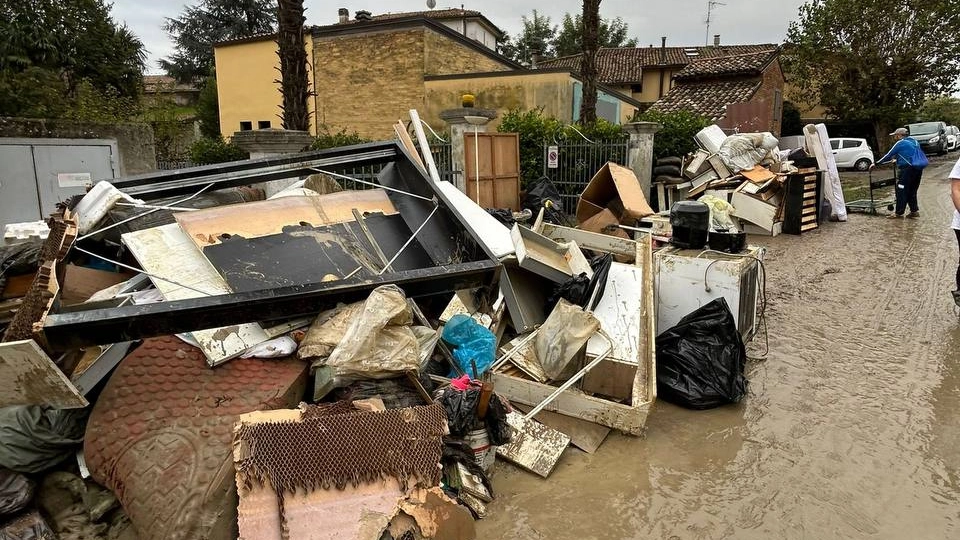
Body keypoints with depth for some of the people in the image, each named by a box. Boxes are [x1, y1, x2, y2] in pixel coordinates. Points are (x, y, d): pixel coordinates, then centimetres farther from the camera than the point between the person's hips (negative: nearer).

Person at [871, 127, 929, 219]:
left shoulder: (900, 143, -7)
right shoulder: (914, 141, 17)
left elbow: (889, 156, -4)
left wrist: (876, 164, 4)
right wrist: (897, 159, 41)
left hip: (907, 169, -8)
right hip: (918, 169, 8)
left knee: (901, 191, -2)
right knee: (912, 191, 16)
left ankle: (899, 212, -1)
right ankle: (914, 210, 15)